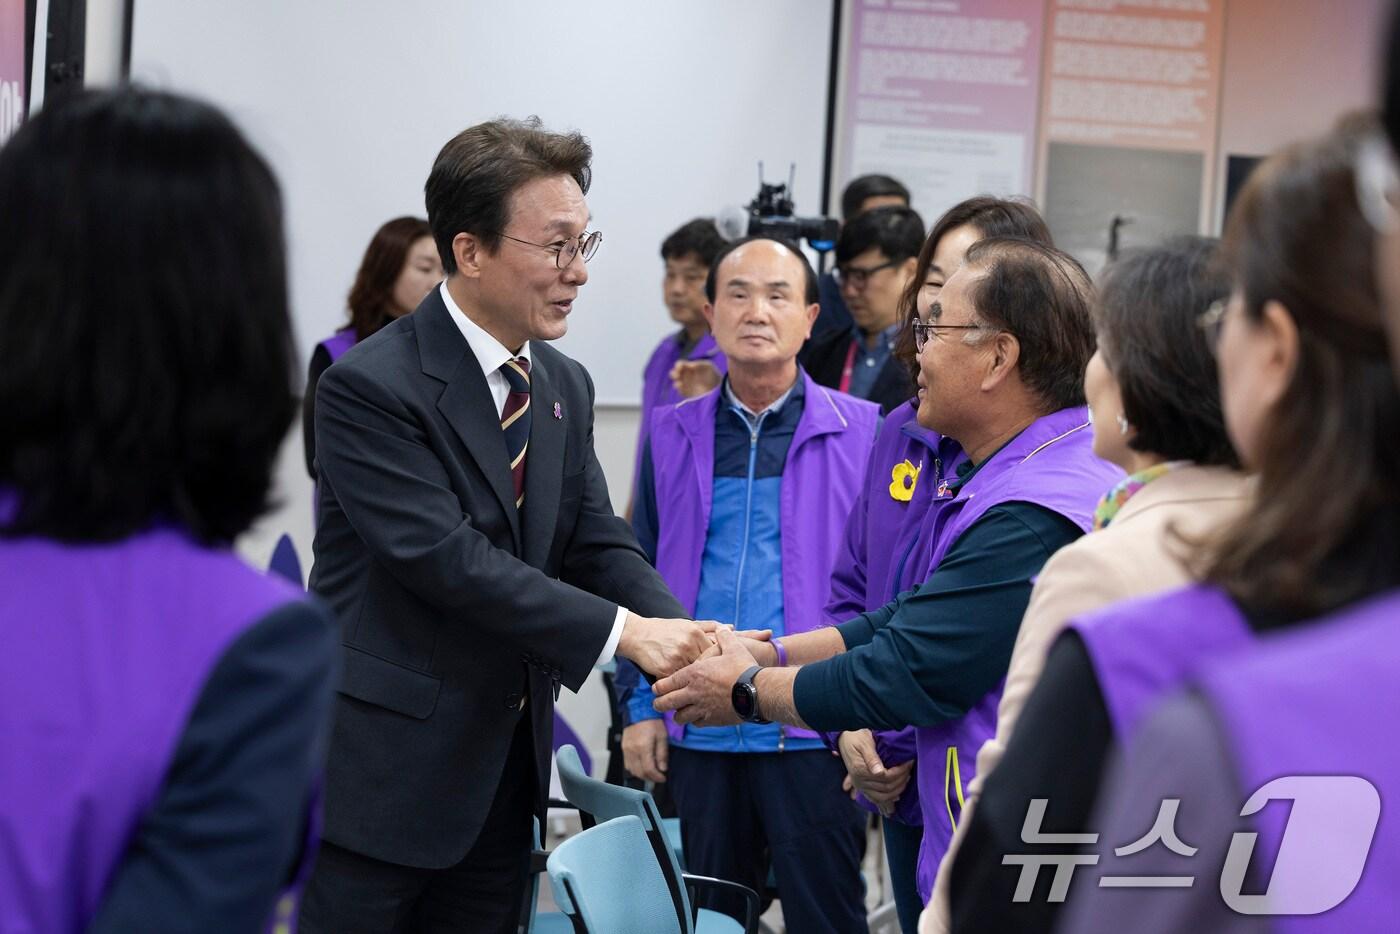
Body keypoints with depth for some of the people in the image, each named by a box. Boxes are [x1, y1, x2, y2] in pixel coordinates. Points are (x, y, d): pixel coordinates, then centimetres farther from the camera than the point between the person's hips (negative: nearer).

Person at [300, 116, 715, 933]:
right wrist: (620, 633, -25)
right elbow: (445, 557, -22)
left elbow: (598, 545, 6)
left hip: (504, 773, 7)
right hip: (382, 772, -7)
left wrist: (682, 640, -15)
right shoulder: (371, 385, -14)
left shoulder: (566, 387, 10)